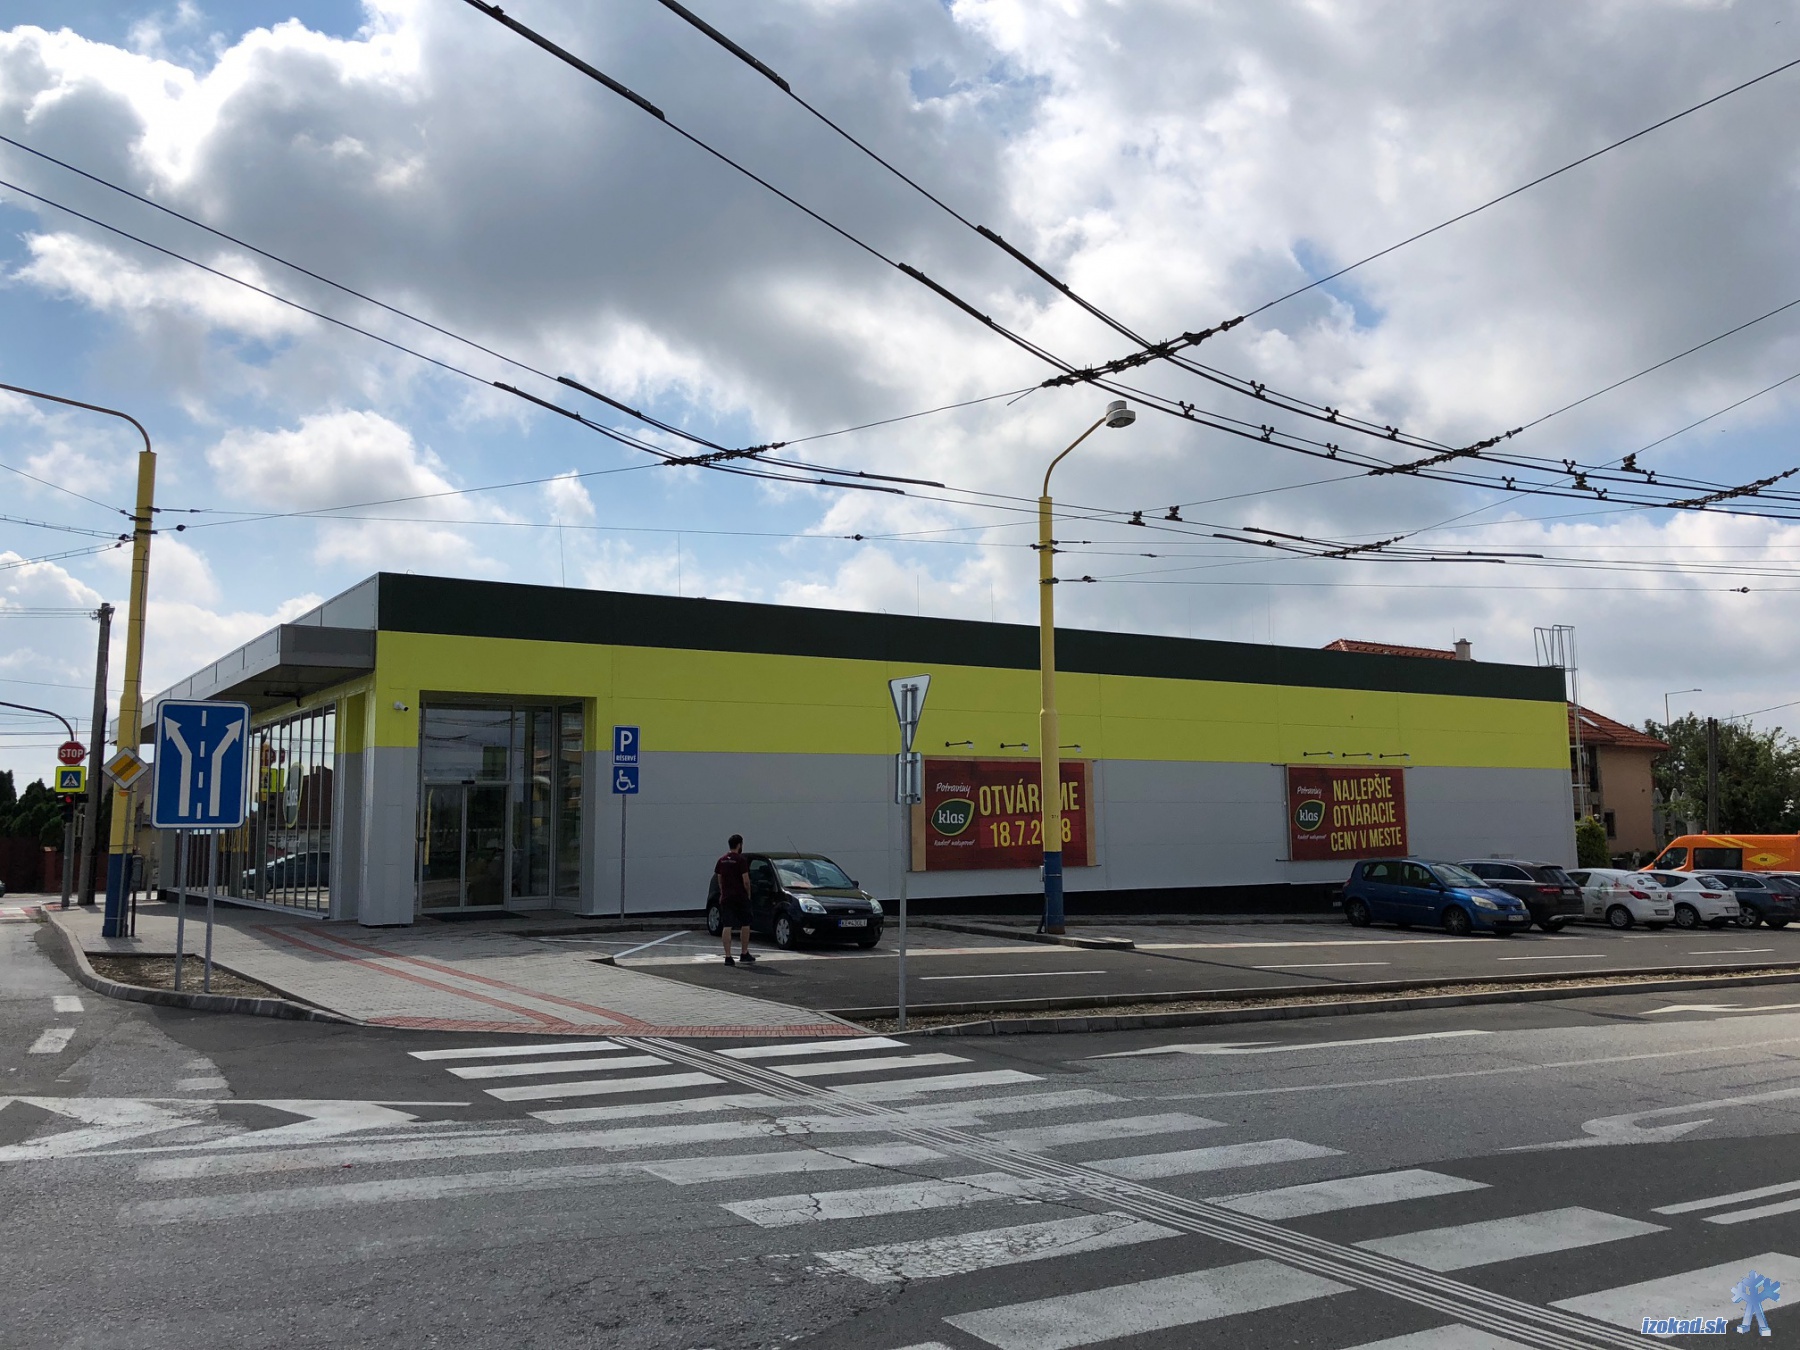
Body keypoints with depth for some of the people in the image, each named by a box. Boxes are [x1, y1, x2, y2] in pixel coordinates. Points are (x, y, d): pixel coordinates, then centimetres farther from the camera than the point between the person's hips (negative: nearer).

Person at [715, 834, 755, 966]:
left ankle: (728, 957, -3)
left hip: (726, 897, 5)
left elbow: (719, 879, 13)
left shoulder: (721, 861, 8)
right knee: (745, 925, 10)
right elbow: (746, 881, -13)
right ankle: (744, 954, 15)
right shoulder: (741, 860, -10)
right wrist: (748, 894, 1)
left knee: (726, 926, 1)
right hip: (740, 897, -5)